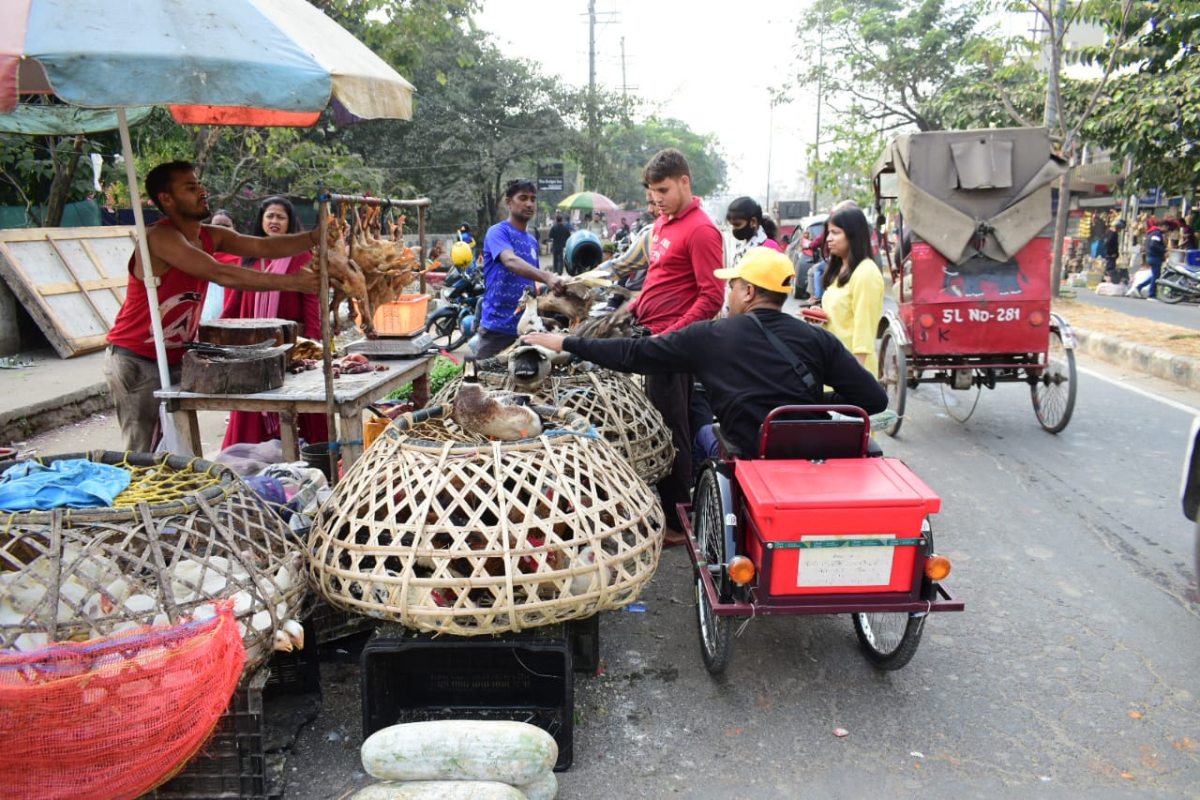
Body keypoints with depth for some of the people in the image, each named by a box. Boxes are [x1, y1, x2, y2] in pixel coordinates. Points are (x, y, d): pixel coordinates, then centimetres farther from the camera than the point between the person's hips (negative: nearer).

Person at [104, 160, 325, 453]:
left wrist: (315, 237, -22)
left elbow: (265, 247, -6)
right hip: (136, 361, -8)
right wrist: (289, 282, -31)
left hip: (176, 359, 8)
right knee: (143, 456, -5)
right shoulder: (160, 237, -20)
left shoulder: (211, 237, 5)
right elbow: (221, 274, -30)